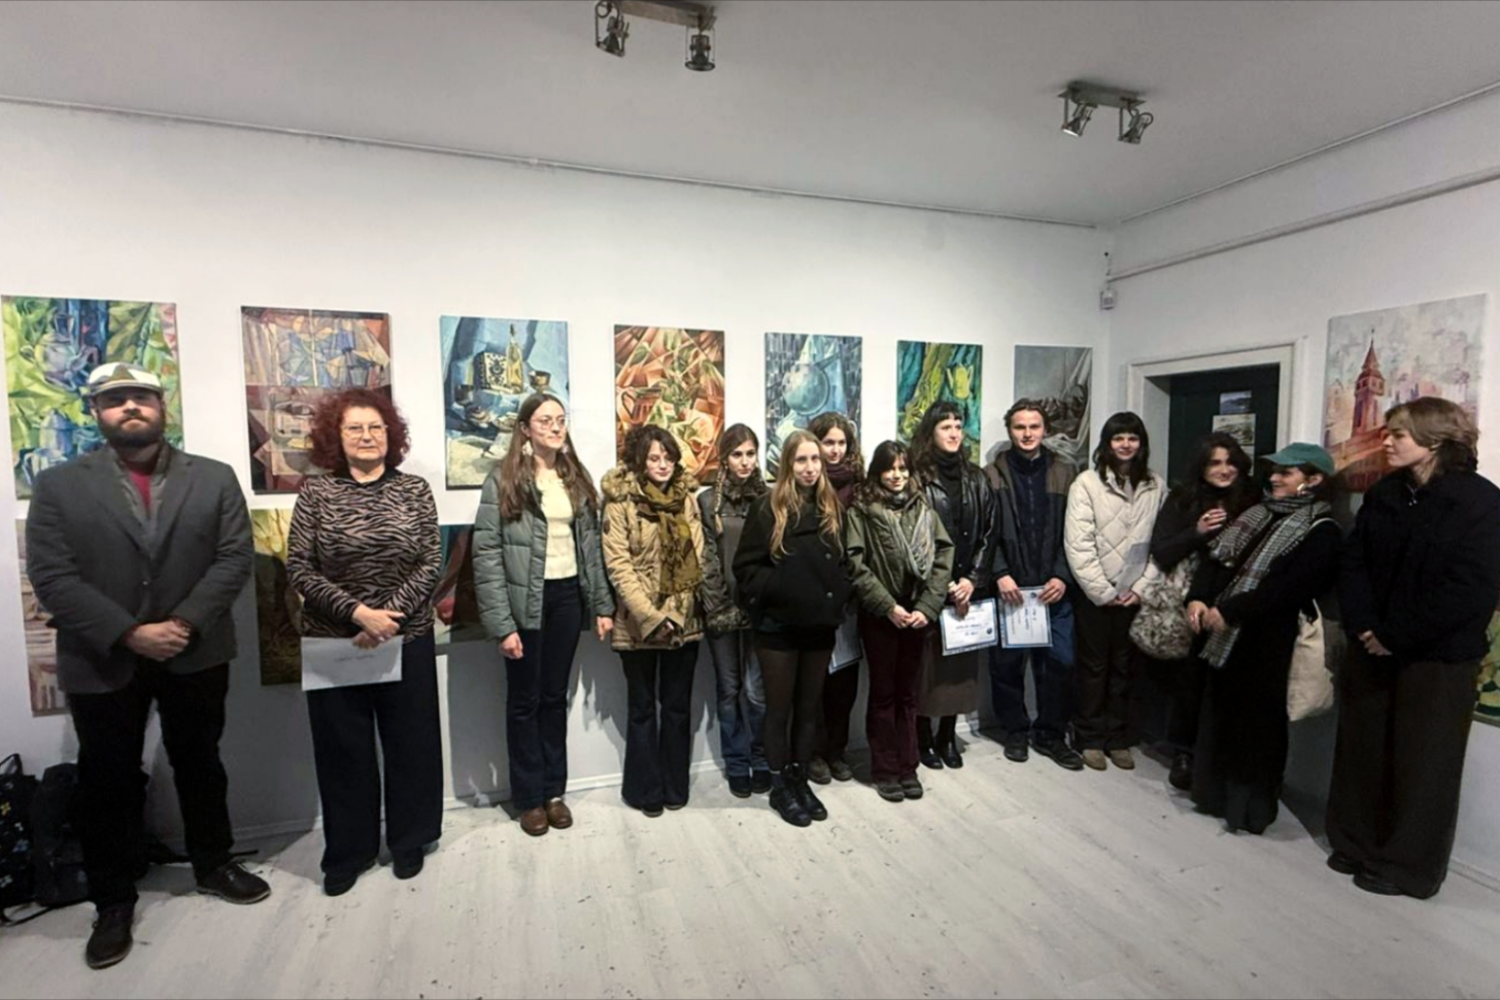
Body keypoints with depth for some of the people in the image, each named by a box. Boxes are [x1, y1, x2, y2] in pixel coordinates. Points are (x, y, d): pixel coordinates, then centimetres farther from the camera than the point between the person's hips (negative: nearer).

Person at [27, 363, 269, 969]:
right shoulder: (58, 486, -1)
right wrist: (129, 634, -18)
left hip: (196, 656, 1)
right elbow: (51, 578, -8)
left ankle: (213, 866, 35)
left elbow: (235, 558, -6)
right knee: (108, 782, 12)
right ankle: (113, 902, 31)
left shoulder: (214, 478, 0)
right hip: (101, 663, 0)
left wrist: (185, 624, -16)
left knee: (200, 765, 16)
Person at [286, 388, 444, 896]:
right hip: (334, 643, 0)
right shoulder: (316, 492, 0)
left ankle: (409, 840, 29)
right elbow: (299, 569, -5)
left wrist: (390, 613, -15)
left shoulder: (414, 489, 0)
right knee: (343, 749, 11)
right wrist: (357, 612, -16)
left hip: (407, 640, 0)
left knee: (410, 743, 10)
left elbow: (431, 563, -4)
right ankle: (347, 852, 29)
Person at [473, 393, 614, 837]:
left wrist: (602, 604, 6)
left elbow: (591, 545, 10)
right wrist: (501, 623, -17)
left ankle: (554, 790, 28)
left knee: (555, 697, 14)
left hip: (567, 597, 4)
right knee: (525, 700, 9)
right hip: (525, 601, -4)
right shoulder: (503, 480, -8)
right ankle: (529, 797, 25)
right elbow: (487, 554, -12)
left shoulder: (577, 478, 9)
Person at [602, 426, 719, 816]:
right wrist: (650, 615, -19)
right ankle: (646, 790, 25)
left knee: (677, 707, 13)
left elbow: (699, 556, 6)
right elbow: (618, 565, -13)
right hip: (638, 623, -4)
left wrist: (677, 609, -5)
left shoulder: (686, 499, 7)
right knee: (643, 709, 11)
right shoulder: (621, 503, -7)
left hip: (685, 620, 4)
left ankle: (675, 786, 28)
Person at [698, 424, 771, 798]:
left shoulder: (768, 498, 4)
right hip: (722, 608, 0)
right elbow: (705, 556, -1)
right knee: (729, 690, 10)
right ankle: (737, 765, 24)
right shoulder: (708, 501, 2)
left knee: (755, 690, 1)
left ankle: (760, 762, 21)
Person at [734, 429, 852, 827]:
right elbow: (746, 567, -10)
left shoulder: (831, 509, 7)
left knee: (809, 708, 15)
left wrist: (838, 600, -1)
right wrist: (779, 589, -22)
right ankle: (780, 786, 25)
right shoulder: (767, 509, -7)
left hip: (820, 624, 5)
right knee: (779, 709, 9)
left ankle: (799, 779, 31)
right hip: (778, 625, -4)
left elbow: (843, 563, 14)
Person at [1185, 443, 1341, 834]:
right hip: (1226, 635, 7)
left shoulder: (1322, 532, -8)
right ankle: (1215, 793, 29)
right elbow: (1218, 557, 7)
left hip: (1269, 642, -7)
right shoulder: (1258, 514, 14)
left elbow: (1286, 587, -19)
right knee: (1218, 714, 14)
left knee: (1257, 723, 5)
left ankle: (1251, 807, 20)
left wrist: (1228, 612, -22)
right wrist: (1197, 598, -8)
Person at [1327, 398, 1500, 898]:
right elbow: (1353, 564, 3)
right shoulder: (1382, 495, 7)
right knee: (1361, 750, 13)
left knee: (1422, 763, 7)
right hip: (1374, 648, 5)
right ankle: (1357, 845, 29)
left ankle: (1407, 866, 23)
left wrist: (1395, 636, -16)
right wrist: (1364, 627, -10)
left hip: (1439, 656, -5)